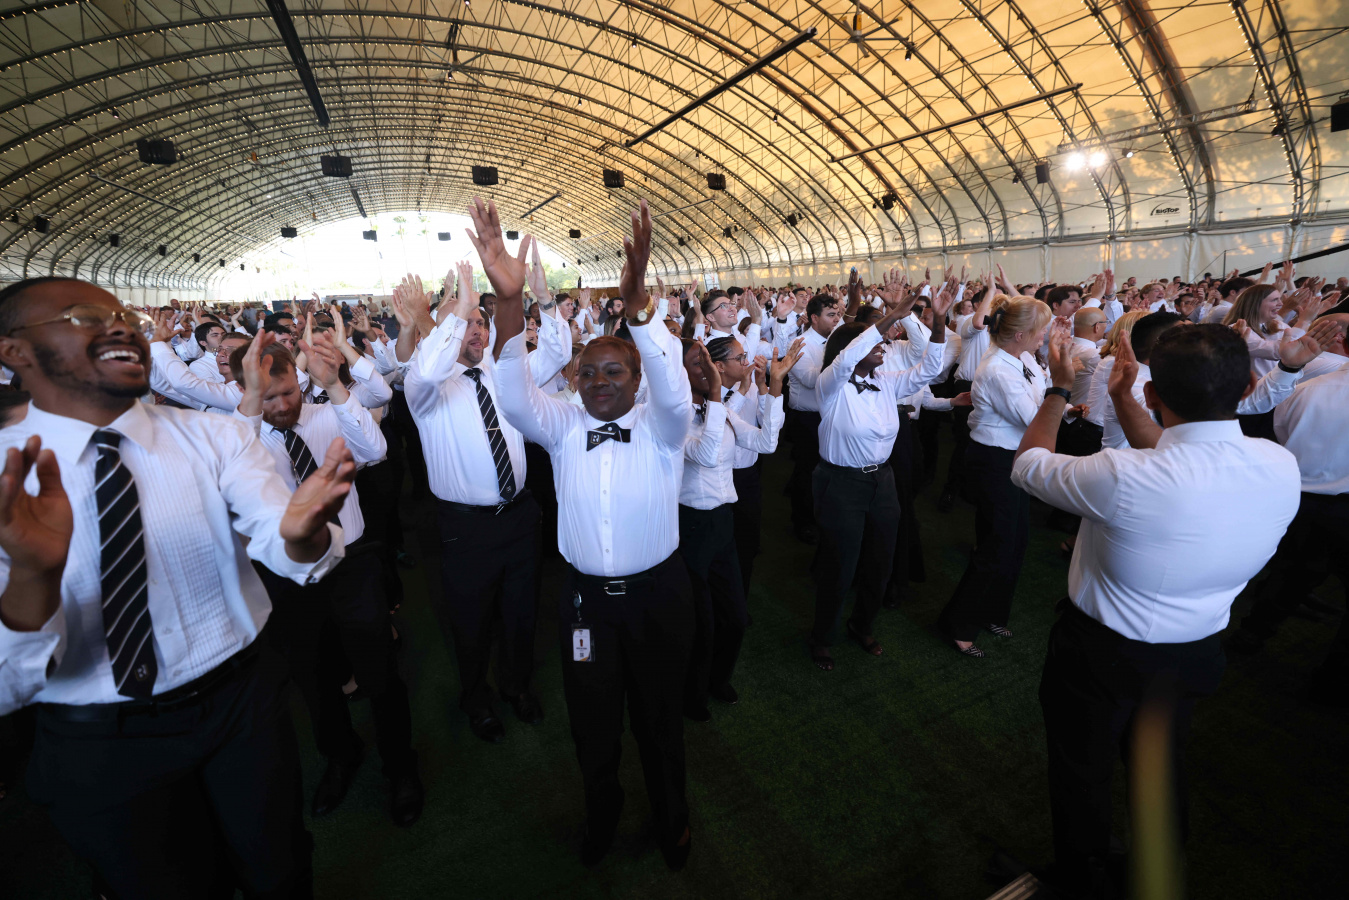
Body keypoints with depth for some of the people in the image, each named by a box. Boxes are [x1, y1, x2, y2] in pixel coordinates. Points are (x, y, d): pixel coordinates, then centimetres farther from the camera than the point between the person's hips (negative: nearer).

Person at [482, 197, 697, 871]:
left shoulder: (661, 426, -7)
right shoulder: (563, 428, -2)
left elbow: (674, 388, -29)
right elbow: (516, 398, -20)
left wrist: (637, 299, -45)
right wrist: (509, 300, -34)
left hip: (657, 595, -1)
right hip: (585, 597, 2)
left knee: (660, 716, 20)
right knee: (592, 722, 21)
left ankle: (671, 820, 50)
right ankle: (600, 816, 52)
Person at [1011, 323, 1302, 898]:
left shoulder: (1119, 477, -34)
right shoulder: (1281, 467, -15)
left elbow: (1027, 464, -16)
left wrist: (1059, 390, -3)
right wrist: (1122, 399, 6)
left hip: (1099, 655, -5)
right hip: (1194, 655, 6)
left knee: (1081, 774, 20)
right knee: (1161, 769, 30)